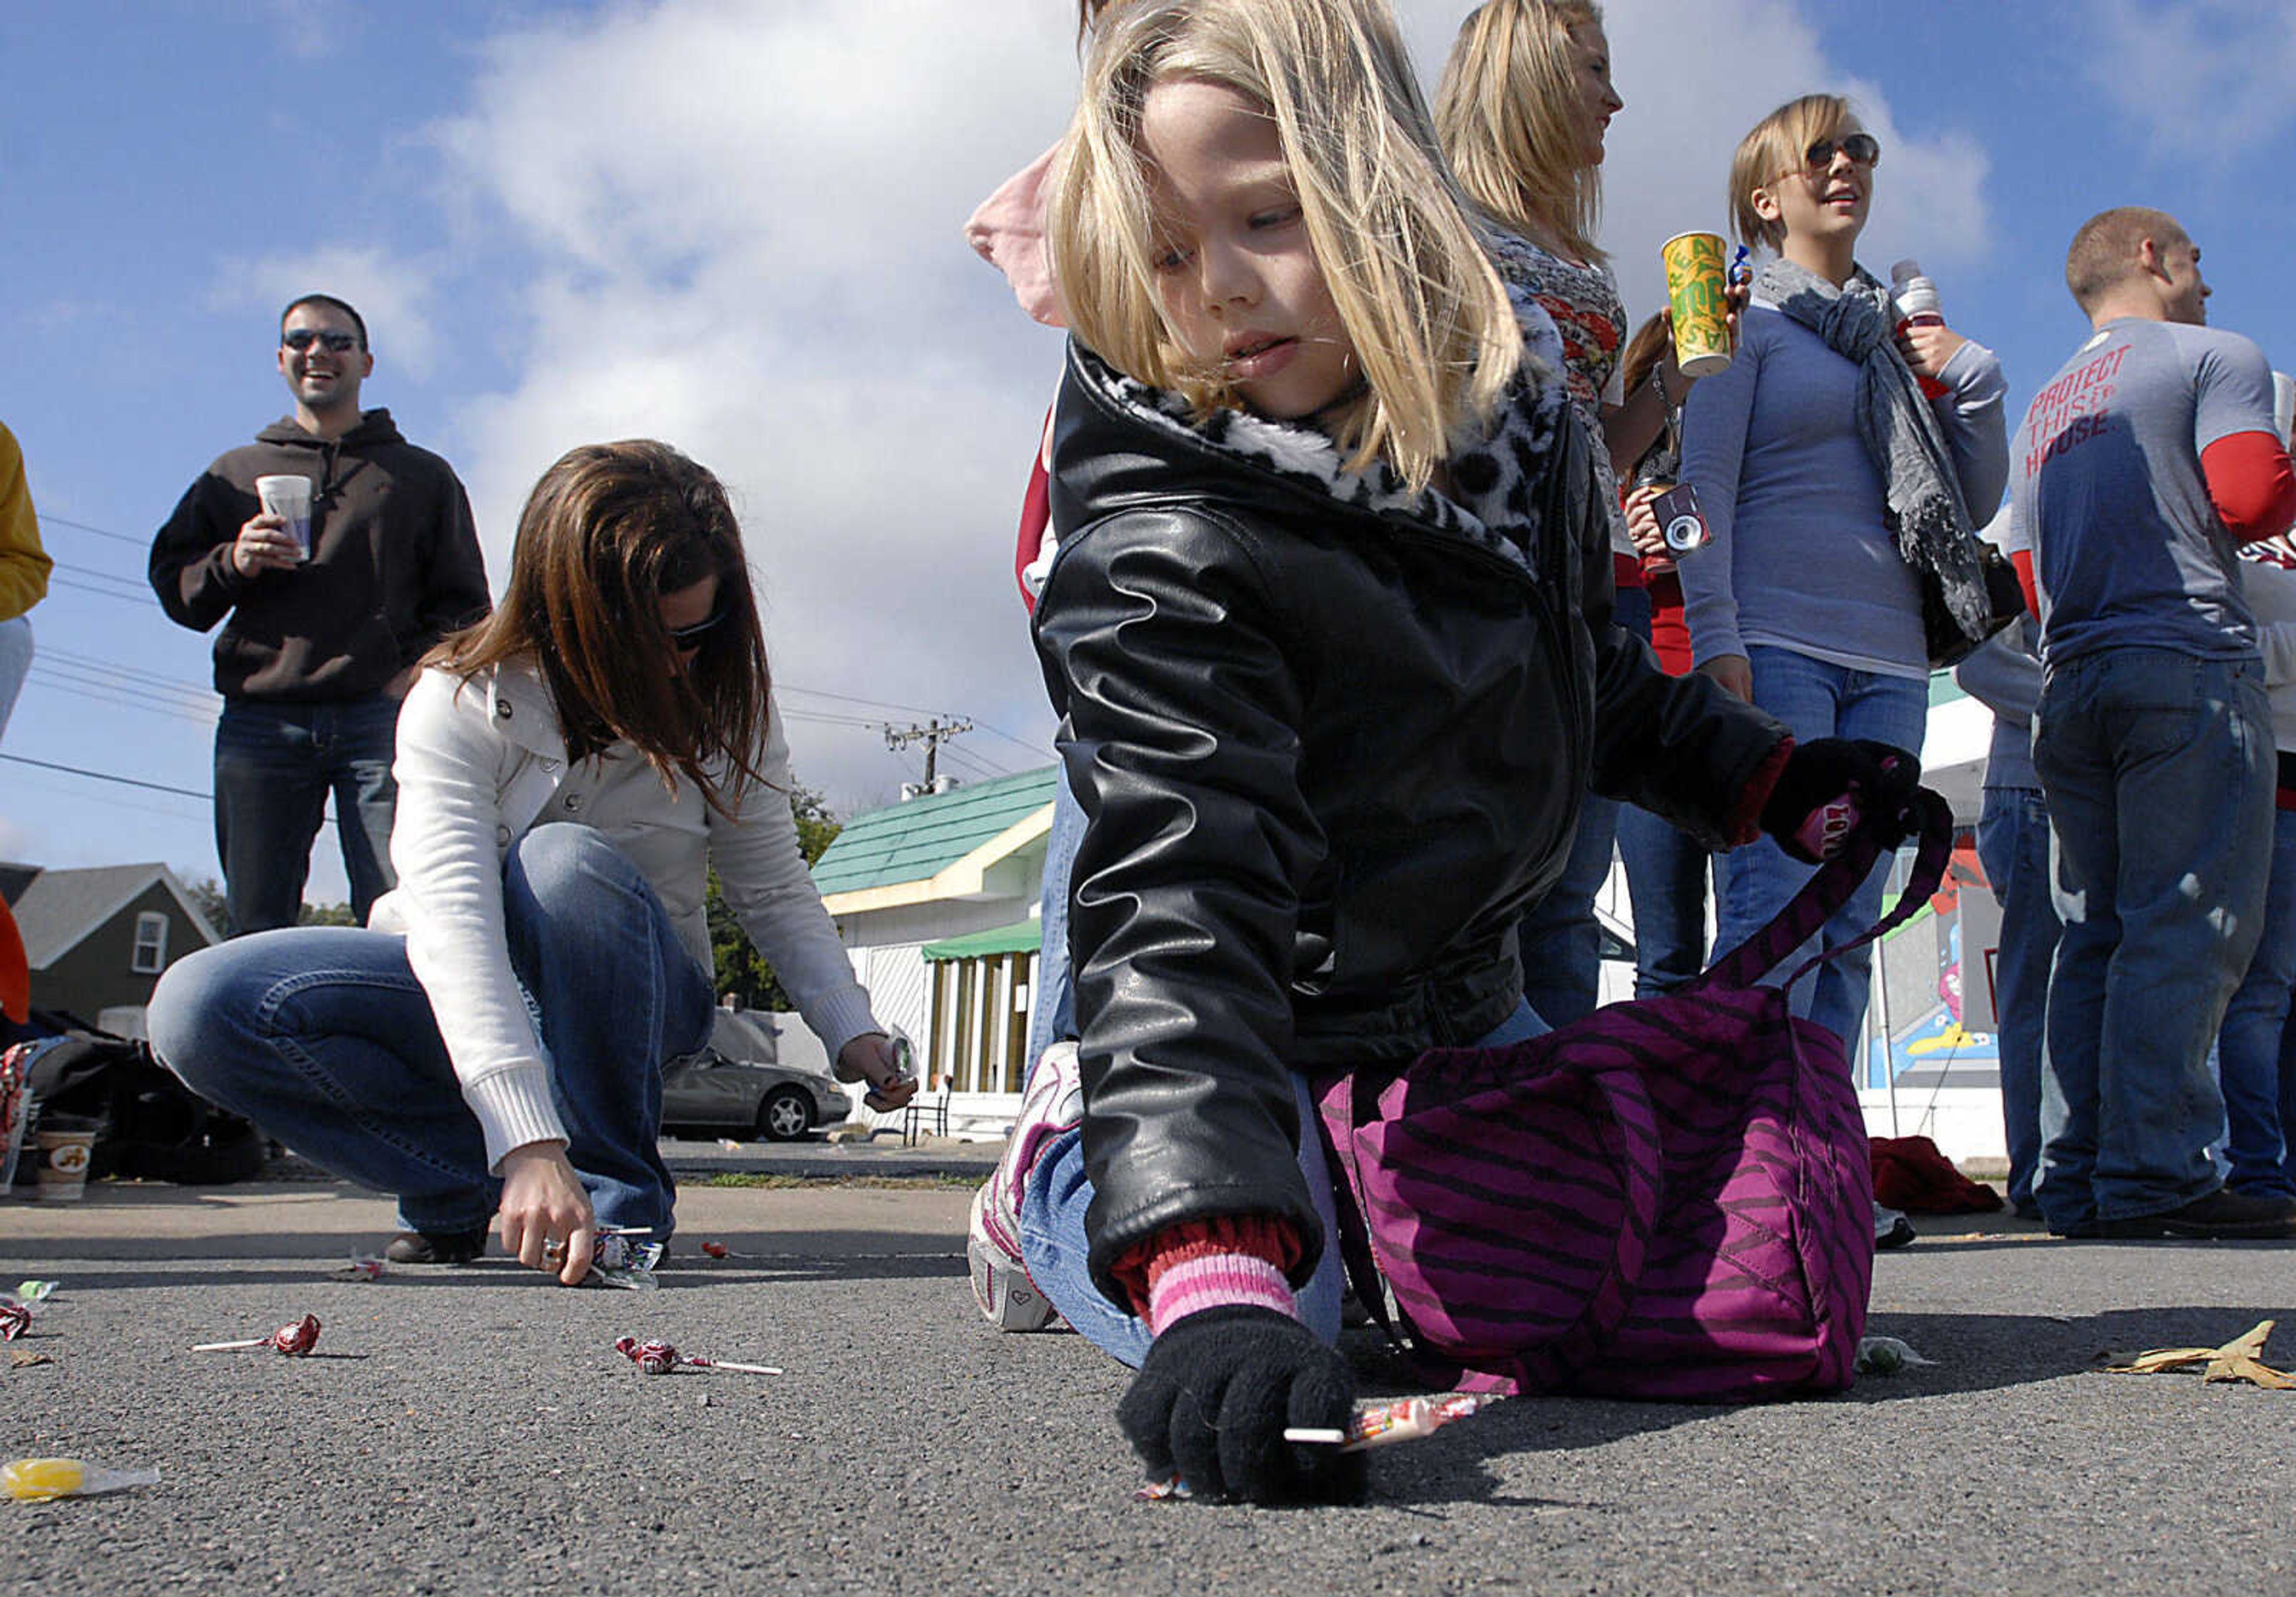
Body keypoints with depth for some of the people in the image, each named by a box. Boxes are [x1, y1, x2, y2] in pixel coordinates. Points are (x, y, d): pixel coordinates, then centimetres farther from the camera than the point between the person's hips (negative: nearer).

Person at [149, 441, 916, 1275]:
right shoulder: (461, 701, -21)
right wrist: (526, 1142, -48)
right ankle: (472, 1179, -15)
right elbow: (451, 914, -34)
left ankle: (620, 1192, -22)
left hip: (631, 993, 0)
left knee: (568, 863, -36)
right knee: (201, 1007, -26)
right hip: (466, 991, 0)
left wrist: (850, 1029, -20)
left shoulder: (725, 706, -11)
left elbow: (776, 891, -2)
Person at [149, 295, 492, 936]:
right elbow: (171, 582, 20)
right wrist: (231, 565, -2)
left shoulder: (423, 475, 20)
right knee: (255, 926, -4)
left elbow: (463, 600, 12)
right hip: (260, 720, 2)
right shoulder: (235, 472, 25)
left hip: (379, 717, -2)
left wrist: (423, 667, -7)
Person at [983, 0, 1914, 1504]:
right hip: (1260, 1036, -6)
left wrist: (1779, 779, 9)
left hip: (1458, 997, 6)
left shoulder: (1519, 413, -9)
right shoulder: (1162, 554, -32)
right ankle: (1062, 1184, 8)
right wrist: (1211, 1276, -55)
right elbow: (1177, 898, -43)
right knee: (1283, 1328, -25)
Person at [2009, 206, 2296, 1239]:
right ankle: (2153, 1174, -14)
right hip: (2188, 665, -7)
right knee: (2187, 930, -9)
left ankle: (2077, 1180, 4)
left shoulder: (2043, 408, 24)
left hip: (2069, 681, 7)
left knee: (2096, 935, 6)